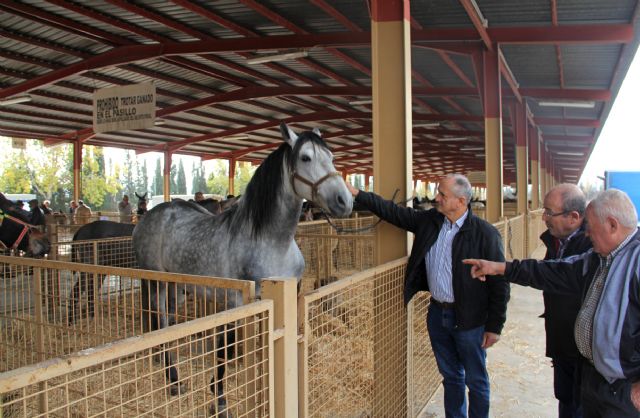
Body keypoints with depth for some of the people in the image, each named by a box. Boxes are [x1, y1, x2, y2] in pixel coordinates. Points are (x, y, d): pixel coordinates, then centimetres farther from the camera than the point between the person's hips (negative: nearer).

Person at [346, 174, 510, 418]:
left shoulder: (485, 233, -16)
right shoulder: (428, 220, 0)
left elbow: (499, 283, -12)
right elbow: (393, 211, 3)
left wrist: (495, 326, -11)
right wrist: (357, 194, -3)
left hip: (469, 319, -5)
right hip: (437, 313, 5)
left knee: (476, 380, 13)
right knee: (450, 376, 21)